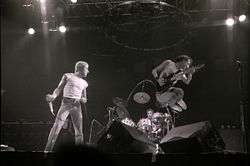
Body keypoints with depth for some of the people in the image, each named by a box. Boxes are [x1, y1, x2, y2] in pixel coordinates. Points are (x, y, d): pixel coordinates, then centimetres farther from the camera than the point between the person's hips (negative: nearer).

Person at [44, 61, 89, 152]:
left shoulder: (84, 83, 19)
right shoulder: (68, 76, 8)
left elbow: (84, 99, 21)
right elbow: (59, 89, 3)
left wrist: (80, 99, -2)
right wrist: (53, 96, -16)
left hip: (77, 106, 4)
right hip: (66, 103, -4)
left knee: (79, 130, -1)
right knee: (57, 126, -14)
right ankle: (47, 150, -14)